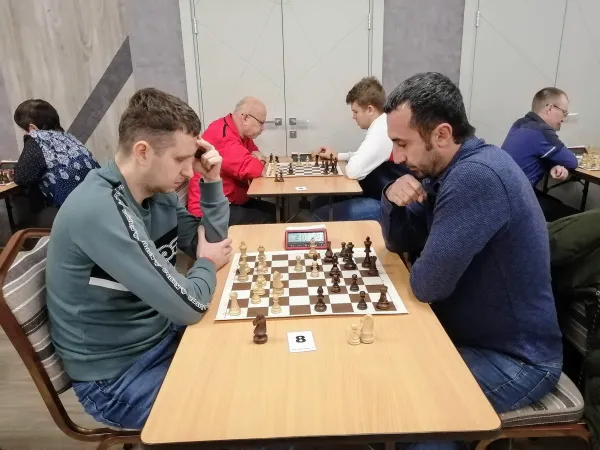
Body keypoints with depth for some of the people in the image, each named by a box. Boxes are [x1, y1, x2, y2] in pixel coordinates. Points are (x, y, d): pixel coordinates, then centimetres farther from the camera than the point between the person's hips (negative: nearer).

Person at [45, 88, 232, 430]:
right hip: (118, 377, -7)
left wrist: (212, 182, -9)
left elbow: (214, 243, 4)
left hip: (160, 335, 8)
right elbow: (188, 306, -32)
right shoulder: (101, 211, -31)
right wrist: (207, 264, -10)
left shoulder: (157, 192, -4)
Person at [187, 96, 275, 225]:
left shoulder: (239, 132, 8)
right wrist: (260, 162, -5)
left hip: (230, 202, 10)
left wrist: (258, 158, -4)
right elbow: (250, 168, -29)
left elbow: (254, 153, 21)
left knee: (274, 211, 1)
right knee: (268, 219, -18)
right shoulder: (223, 135, -22)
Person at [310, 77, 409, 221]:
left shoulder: (382, 131, -23)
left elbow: (353, 171, -29)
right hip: (377, 194, 10)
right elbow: (363, 158, 25)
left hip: (386, 204, -10)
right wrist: (337, 156, 13)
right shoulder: (382, 126, 9)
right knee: (319, 202, 10)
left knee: (320, 216, -15)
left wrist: (349, 163, -6)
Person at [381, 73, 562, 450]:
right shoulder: (449, 171, 1)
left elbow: (427, 284, -29)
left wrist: (420, 269, -6)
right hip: (468, 333, 8)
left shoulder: (476, 176, -29)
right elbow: (399, 242, 7)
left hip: (514, 360, -8)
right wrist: (392, 200, -12)